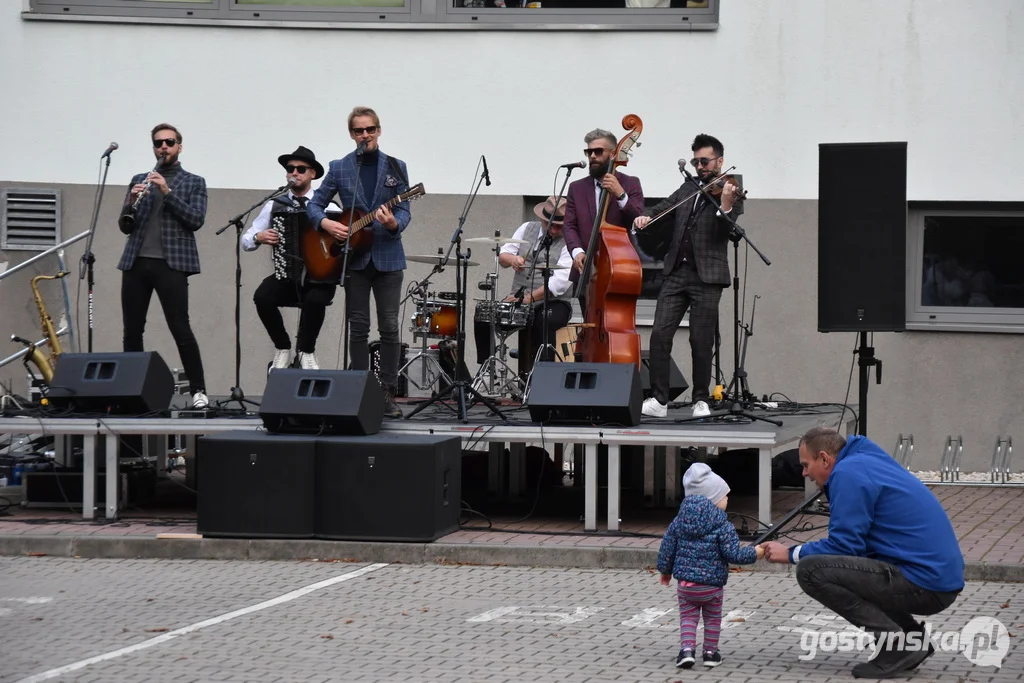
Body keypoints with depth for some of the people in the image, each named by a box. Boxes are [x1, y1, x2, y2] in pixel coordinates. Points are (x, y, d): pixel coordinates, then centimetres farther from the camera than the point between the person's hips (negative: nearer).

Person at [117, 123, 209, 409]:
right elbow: (125, 226, 11)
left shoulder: (194, 183, 7)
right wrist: (131, 201, -9)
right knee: (132, 330, 3)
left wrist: (167, 191, -15)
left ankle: (198, 391, -8)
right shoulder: (139, 180, 16)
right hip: (136, 262, 4)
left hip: (171, 263, -4)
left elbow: (196, 220, -7)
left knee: (180, 329, -11)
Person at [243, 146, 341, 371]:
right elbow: (245, 241, 11)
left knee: (315, 300, -35)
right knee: (262, 296, -28)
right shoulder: (275, 206, 7)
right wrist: (258, 237, -11)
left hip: (319, 277, -2)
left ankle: (306, 351, -5)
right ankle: (283, 348, -1)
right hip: (286, 276, 2)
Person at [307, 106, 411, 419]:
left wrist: (394, 223, -21)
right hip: (354, 257, 0)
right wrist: (326, 223, -12)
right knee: (359, 328, 3)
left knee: (389, 327, -3)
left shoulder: (395, 167, 6)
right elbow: (314, 204, 8)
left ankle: (388, 393, 1)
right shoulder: (339, 168, 6)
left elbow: (404, 211, 1)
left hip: (387, 256, 0)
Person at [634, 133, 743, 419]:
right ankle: (658, 400, -3)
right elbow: (662, 208, 18)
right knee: (660, 334, -5)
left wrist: (725, 205, -30)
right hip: (676, 272, 4)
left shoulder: (732, 194, 0)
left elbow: (727, 232, -12)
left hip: (706, 277, -4)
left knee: (701, 340, -2)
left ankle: (701, 400, 11)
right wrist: (646, 216, -4)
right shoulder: (688, 188, 17)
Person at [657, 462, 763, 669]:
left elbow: (667, 548, 5)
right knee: (712, 619, 17)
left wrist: (665, 570, 21)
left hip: (685, 584, 3)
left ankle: (687, 648, -5)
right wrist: (754, 553, -1)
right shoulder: (723, 527, -14)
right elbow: (733, 554, -16)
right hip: (712, 586, -3)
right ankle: (710, 652, 22)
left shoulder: (680, 521, 1)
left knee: (688, 617, 12)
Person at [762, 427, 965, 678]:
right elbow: (854, 542, 25)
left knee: (810, 570, -13)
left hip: (923, 582, -10)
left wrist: (792, 554, 1)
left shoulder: (849, 472, -9)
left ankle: (898, 645, -11)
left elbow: (844, 545, -12)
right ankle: (913, 638, 14)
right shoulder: (867, 461, 21)